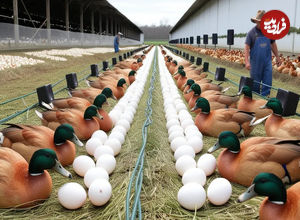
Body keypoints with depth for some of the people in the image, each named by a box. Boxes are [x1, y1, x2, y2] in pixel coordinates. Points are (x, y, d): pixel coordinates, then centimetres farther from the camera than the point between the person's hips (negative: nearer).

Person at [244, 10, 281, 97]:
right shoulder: (251, 33, -7)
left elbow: (273, 44, 14)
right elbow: (247, 47, -11)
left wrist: (277, 57, 14)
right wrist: (247, 61, -20)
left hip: (267, 61, 3)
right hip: (256, 62, -2)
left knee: (268, 81, -2)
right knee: (255, 81, 8)